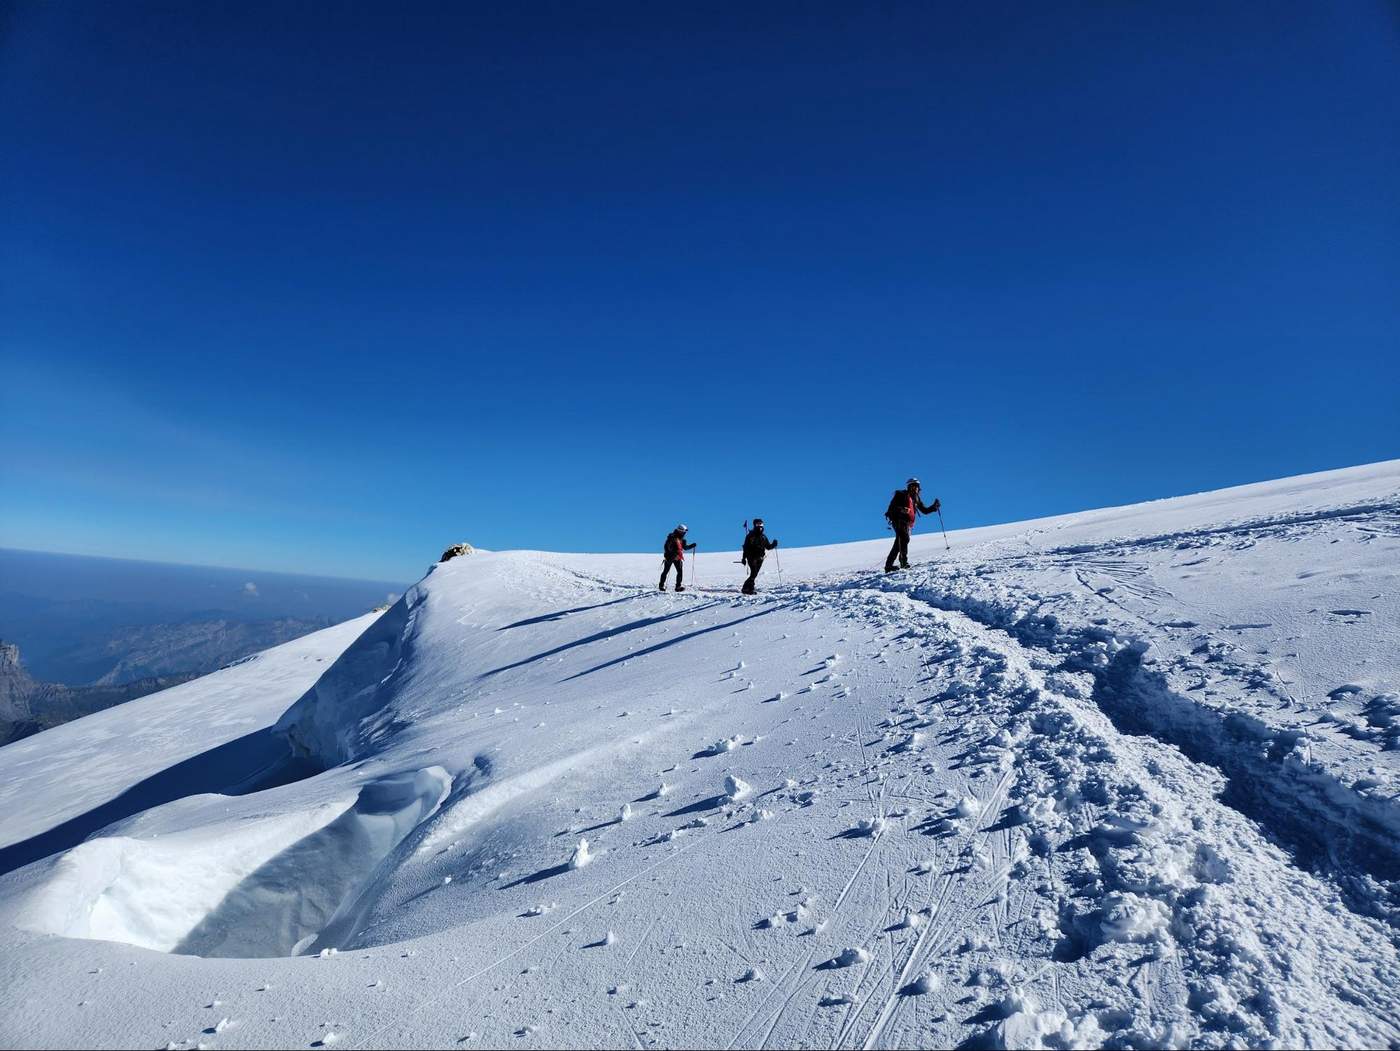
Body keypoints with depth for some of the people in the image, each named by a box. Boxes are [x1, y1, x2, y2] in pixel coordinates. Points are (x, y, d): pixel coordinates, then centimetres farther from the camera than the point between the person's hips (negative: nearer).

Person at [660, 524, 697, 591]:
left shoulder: (681, 539, 11)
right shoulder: (672, 537, -12)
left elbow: (685, 547, 17)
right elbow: (666, 546, -17)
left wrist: (692, 546, 3)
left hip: (678, 558, 6)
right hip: (670, 557, -6)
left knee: (680, 571, -4)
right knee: (666, 571, 4)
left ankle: (678, 586, 0)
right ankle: (661, 585, 16)